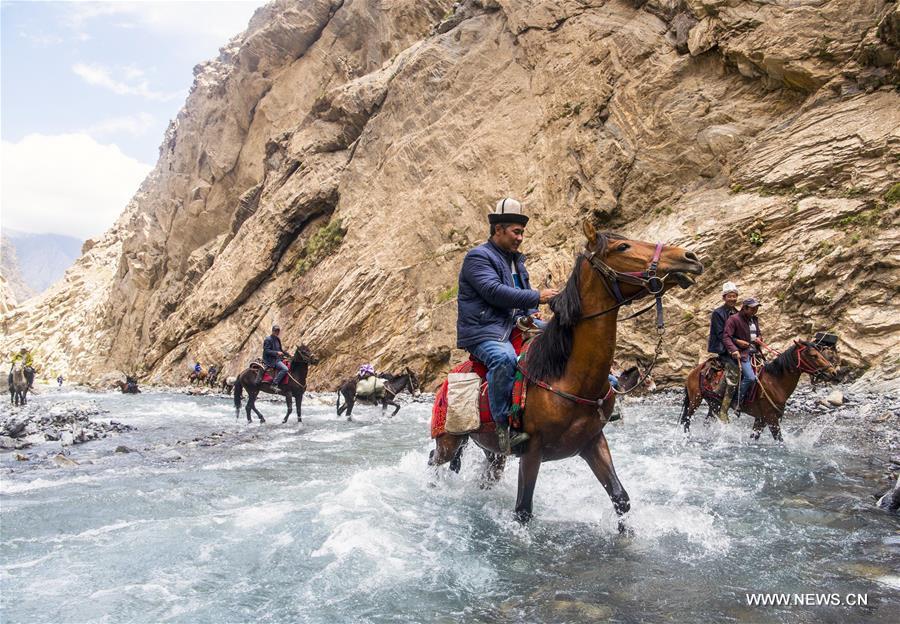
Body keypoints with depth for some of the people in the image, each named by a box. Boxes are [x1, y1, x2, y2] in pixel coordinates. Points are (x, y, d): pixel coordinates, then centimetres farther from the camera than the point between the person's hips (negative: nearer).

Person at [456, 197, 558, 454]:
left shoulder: (516, 260, 24)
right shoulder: (478, 257, -5)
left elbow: (524, 293, 30)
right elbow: (493, 291, -20)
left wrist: (531, 315, 6)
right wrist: (537, 297, -19)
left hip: (514, 329, 9)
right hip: (483, 333, -9)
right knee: (504, 358, -39)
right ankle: (504, 426, -35)